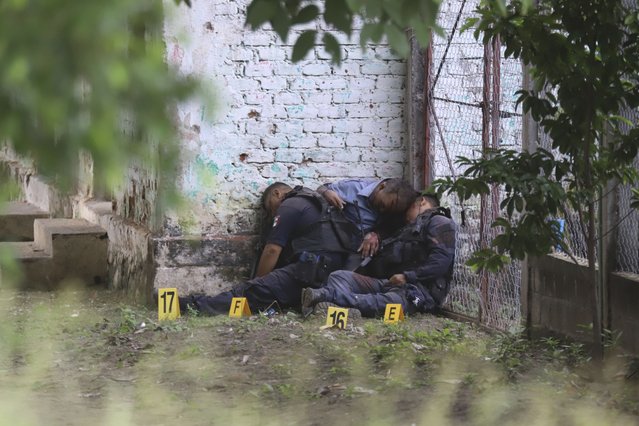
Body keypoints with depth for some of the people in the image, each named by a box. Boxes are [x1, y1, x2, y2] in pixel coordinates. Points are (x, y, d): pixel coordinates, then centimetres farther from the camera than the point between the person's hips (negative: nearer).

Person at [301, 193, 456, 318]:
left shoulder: (439, 223, 11)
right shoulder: (409, 229, 38)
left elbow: (441, 261, -9)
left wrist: (408, 276, -16)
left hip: (418, 287, -8)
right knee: (339, 276, -14)